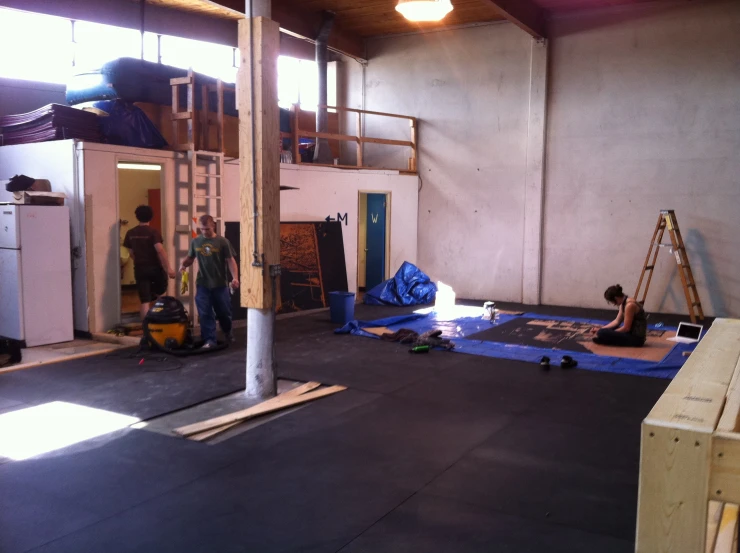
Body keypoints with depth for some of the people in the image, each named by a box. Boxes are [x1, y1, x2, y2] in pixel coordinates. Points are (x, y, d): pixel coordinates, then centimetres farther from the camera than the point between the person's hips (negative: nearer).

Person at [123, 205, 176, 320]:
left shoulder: (130, 233, 5)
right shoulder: (153, 232, -9)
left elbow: (131, 253, 13)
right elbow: (160, 251, -19)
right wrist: (168, 269, -18)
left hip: (139, 269, 3)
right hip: (155, 268, -3)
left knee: (144, 301, 3)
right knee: (160, 289, 27)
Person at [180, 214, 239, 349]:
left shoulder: (222, 242, -6)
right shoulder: (195, 242, 3)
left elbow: (230, 261, -7)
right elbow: (190, 258, 15)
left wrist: (235, 277, -19)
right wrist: (184, 264, -8)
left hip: (220, 284, -2)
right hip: (202, 284, 2)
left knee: (224, 312, 11)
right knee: (205, 314, -1)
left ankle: (228, 331, 39)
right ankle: (210, 340, 6)